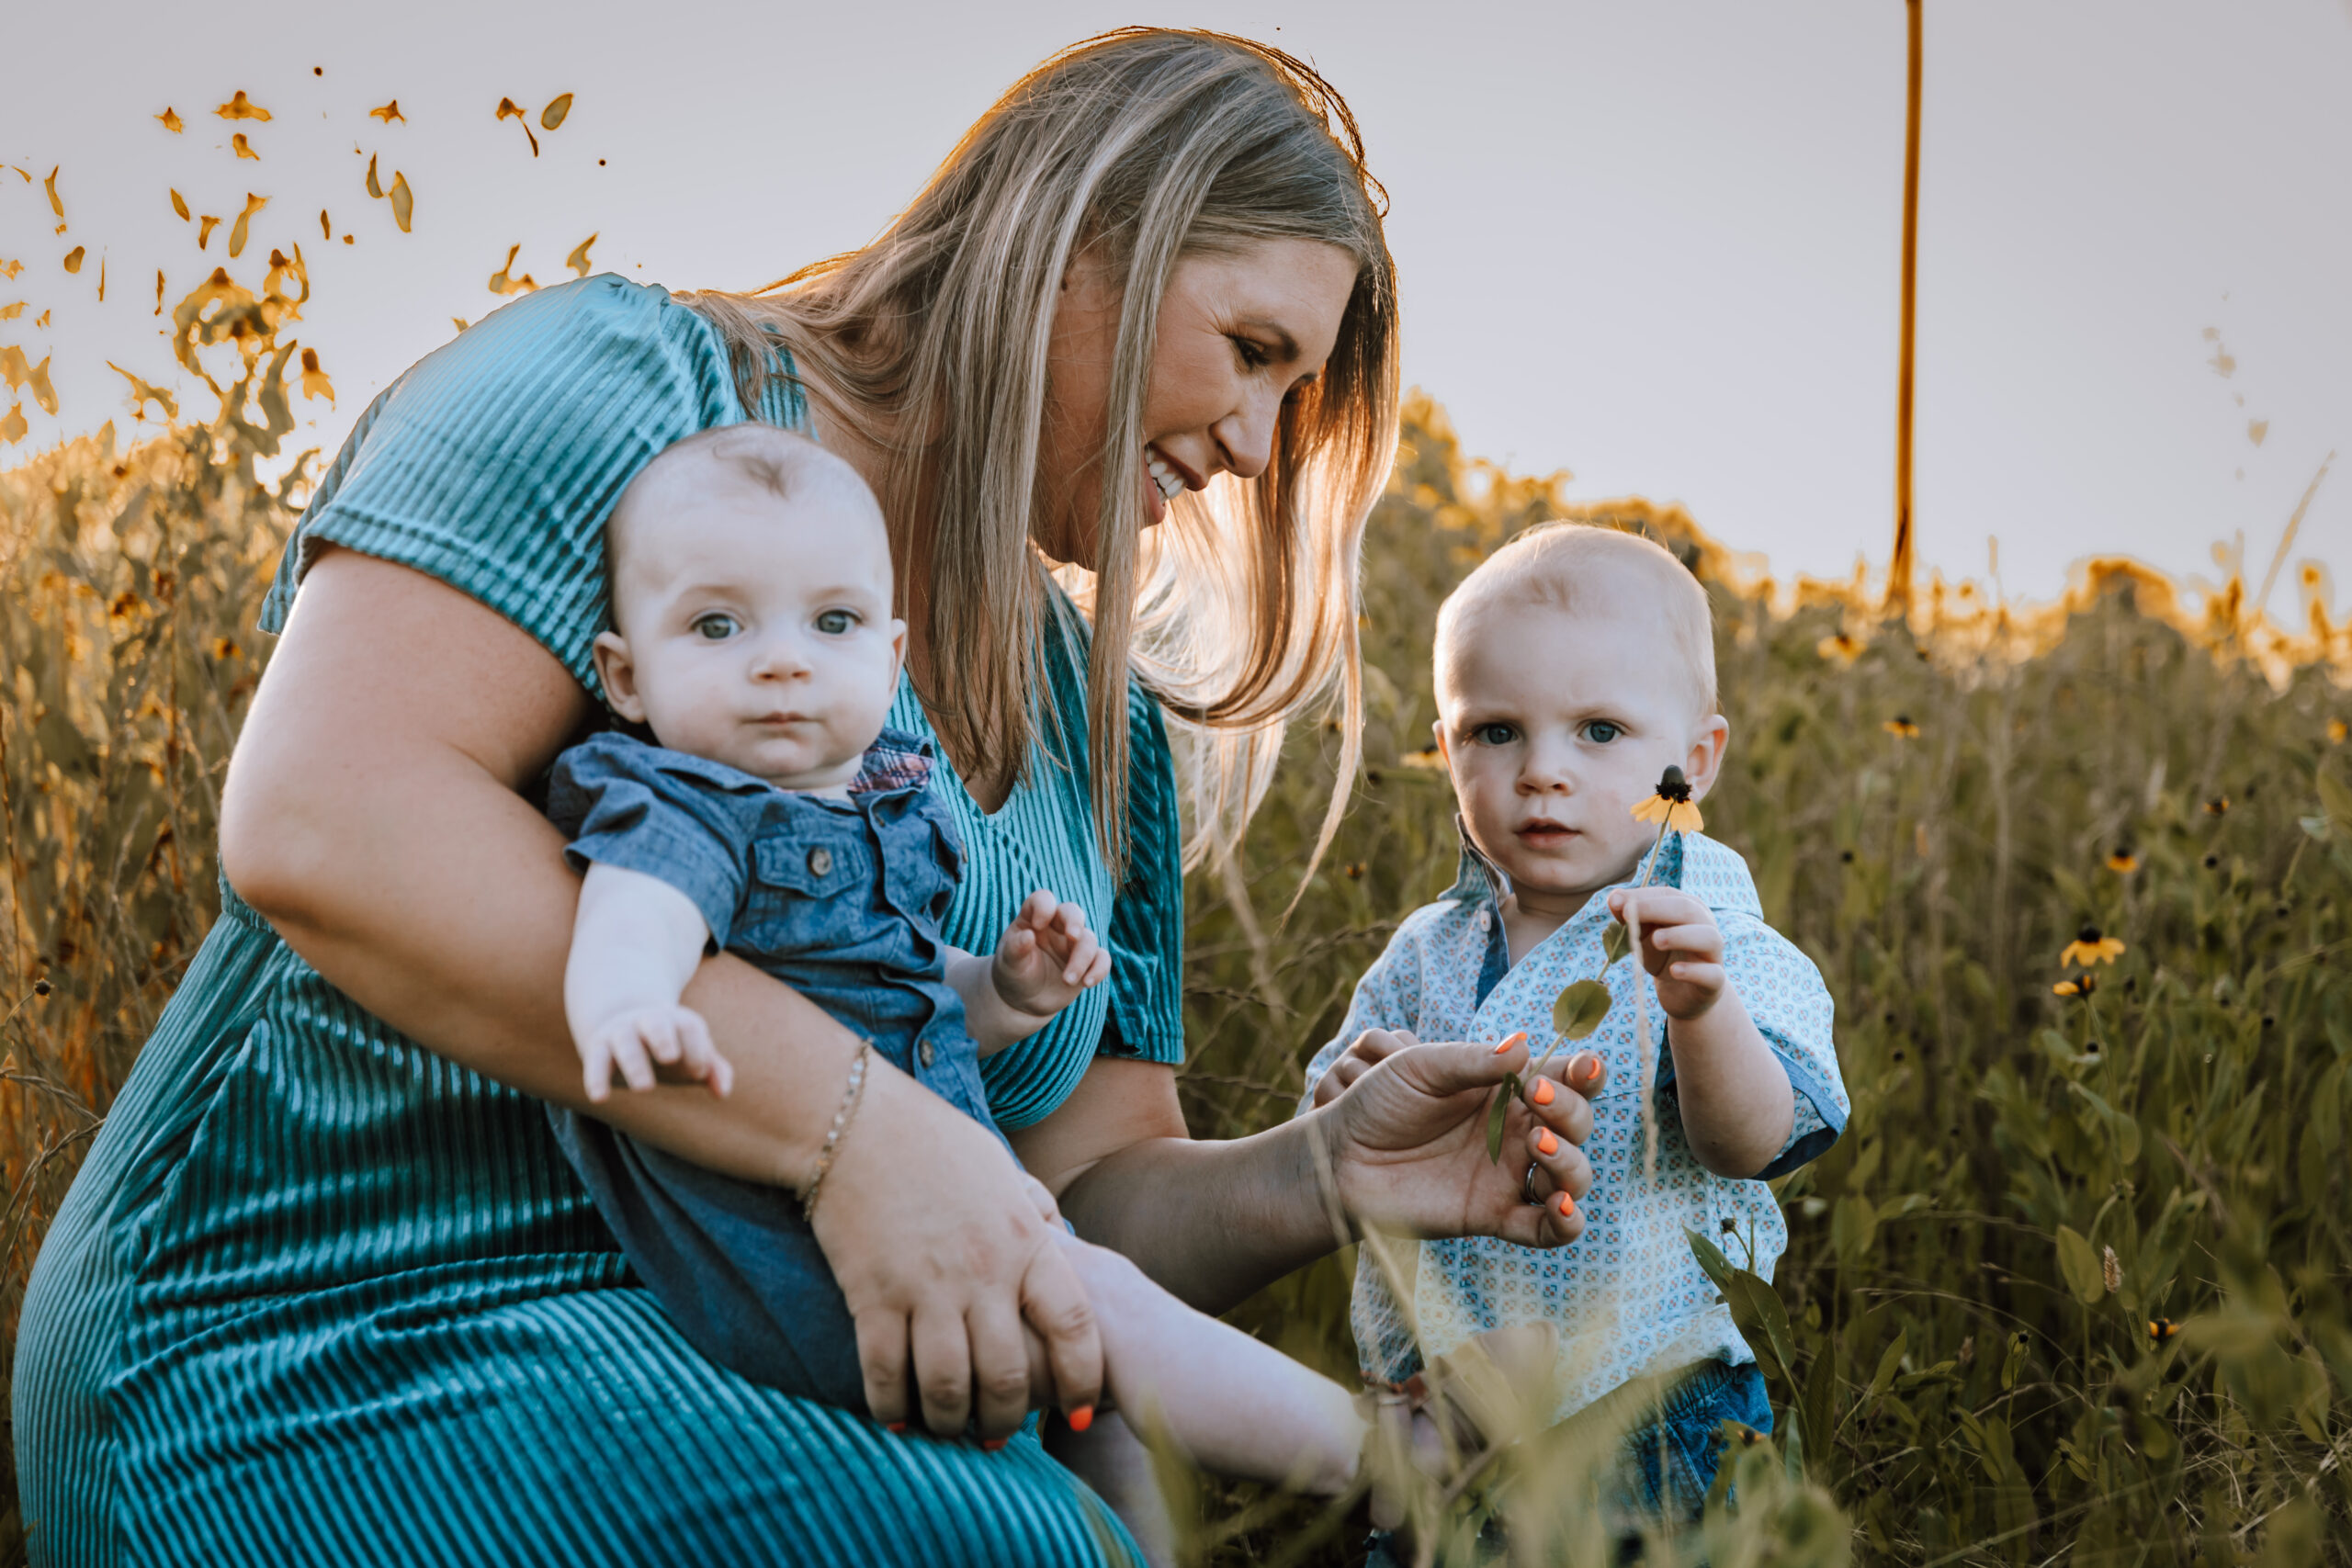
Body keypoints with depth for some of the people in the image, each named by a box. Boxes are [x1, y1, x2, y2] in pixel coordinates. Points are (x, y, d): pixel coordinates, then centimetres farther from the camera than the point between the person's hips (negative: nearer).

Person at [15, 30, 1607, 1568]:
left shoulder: (1105, 726, 13)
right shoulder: (634, 382, -8)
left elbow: (1090, 1189, 12)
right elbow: (319, 821, -23)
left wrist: (1317, 1179, -9)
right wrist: (858, 1124, -26)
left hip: (756, 1376, 6)